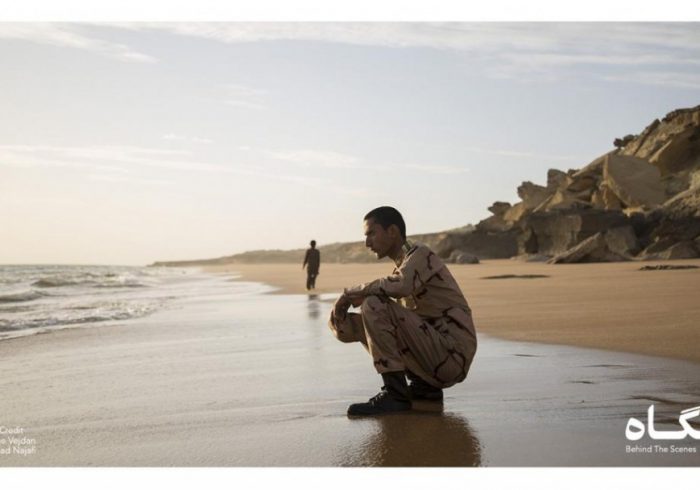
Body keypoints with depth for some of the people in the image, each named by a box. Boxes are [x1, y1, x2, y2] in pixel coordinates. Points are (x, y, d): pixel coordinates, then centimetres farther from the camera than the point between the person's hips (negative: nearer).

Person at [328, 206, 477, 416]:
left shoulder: (420, 254, -6)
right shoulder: (402, 267, 21)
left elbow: (401, 285, -30)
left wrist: (350, 293, -15)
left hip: (452, 356, -9)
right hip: (437, 360, 9)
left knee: (374, 306, -18)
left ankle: (394, 393, -17)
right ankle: (424, 386, 7)